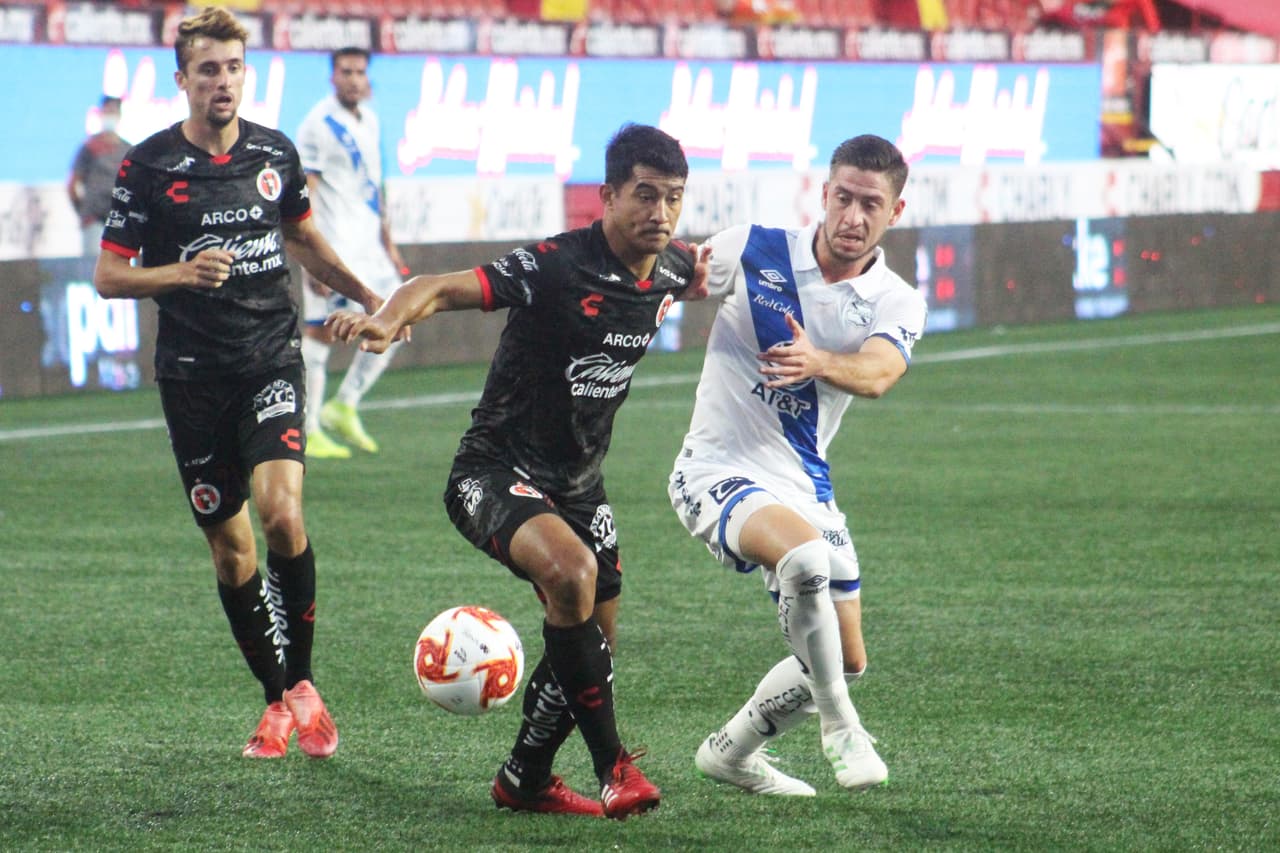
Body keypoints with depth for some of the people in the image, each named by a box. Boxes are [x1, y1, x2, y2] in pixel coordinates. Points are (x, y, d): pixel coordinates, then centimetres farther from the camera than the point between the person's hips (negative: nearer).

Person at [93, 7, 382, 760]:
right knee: (230, 544, 3)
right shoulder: (149, 165, -5)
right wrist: (182, 273, -21)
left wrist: (367, 296, 27)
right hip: (193, 375, -1)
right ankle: (279, 701, 19)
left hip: (272, 358, 1)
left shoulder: (276, 154, 5)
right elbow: (109, 276, -5)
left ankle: (302, 683, -4)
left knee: (282, 510, -20)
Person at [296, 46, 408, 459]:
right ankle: (308, 431, -1)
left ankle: (344, 407, 17)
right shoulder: (318, 125, -11)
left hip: (368, 245, 8)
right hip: (333, 246, -8)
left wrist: (387, 242, 21)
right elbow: (304, 196, -14)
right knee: (319, 331, -5)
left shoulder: (370, 122, 13)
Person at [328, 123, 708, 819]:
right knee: (571, 570, -32)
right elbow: (446, 288, -34)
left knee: (594, 634, 11)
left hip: (578, 481, 8)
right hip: (495, 473, -8)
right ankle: (612, 765, -23)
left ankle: (524, 781, 31)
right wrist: (388, 320, -50)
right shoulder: (556, 266, -23)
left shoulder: (669, 270, -1)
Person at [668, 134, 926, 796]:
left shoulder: (897, 305, -2)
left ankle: (730, 752, 34)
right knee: (806, 555, -35)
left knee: (845, 659, 12)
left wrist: (819, 362, -46)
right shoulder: (751, 252, -7)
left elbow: (876, 374, -25)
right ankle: (838, 724, -18)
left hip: (803, 486, 5)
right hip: (718, 471, -5)